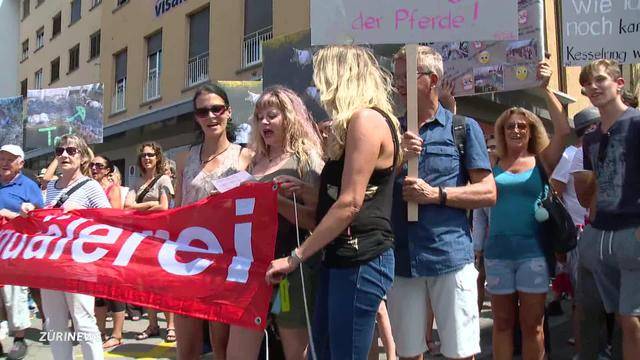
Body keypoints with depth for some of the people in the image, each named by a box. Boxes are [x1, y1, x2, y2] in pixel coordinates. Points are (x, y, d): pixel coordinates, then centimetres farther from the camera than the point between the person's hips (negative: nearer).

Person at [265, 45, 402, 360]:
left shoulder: (365, 119, -13)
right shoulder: (352, 124, 19)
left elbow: (350, 203, -19)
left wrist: (296, 257, -15)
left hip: (359, 261, -10)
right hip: (340, 258, 10)